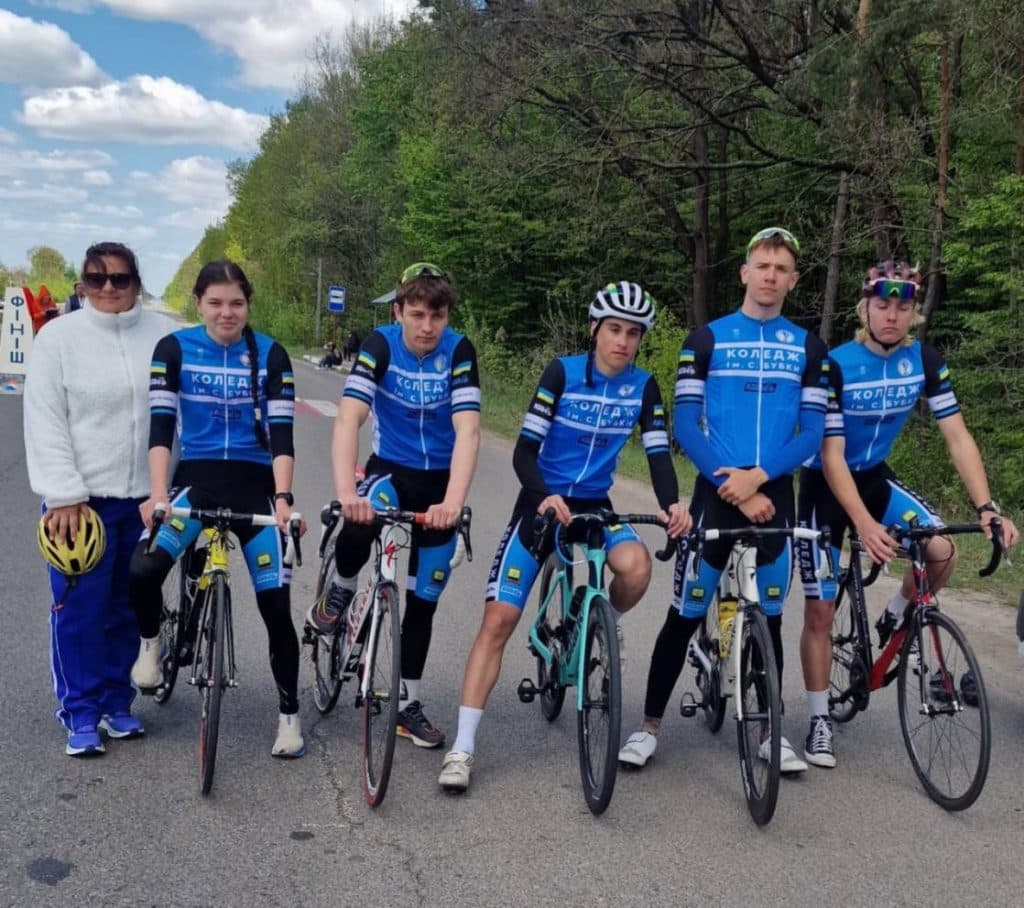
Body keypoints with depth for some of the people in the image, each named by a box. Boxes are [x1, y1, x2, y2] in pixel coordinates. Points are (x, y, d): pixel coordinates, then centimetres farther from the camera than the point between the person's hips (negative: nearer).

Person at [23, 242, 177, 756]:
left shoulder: (164, 335, 3)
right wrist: (64, 495, -10)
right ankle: (80, 713, 16)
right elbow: (45, 423, -2)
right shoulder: (59, 337, 0)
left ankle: (116, 702, 27)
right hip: (80, 499, -2)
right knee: (79, 609, 2)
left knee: (129, 608, 12)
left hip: (147, 498, 2)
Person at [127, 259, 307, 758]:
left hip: (255, 485, 0)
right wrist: (157, 493, -19)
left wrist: (282, 498, -17)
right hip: (196, 479, 0)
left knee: (276, 605, -4)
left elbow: (281, 434, -5)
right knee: (143, 570, -26)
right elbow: (160, 426, -6)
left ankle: (289, 715, 14)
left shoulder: (270, 354, 1)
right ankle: (151, 641, 8)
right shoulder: (174, 349, 1)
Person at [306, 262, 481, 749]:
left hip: (439, 480, 1)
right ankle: (342, 590, -2)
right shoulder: (380, 344, -16)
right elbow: (348, 419, -28)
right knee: (358, 524, -36)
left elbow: (467, 431, -26)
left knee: (424, 599, 8)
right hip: (390, 469, -1)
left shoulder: (458, 350, -16)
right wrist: (346, 491, -44)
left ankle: (409, 703, 24)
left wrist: (453, 502, -41)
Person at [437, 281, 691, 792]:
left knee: (637, 567, -31)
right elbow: (524, 450, -14)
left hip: (594, 505, 2)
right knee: (499, 619, -11)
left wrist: (671, 504, -24)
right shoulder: (563, 372, -9)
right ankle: (463, 746, -5)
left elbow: (658, 454, -5)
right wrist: (545, 497, -31)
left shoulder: (643, 386, -1)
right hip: (542, 503, -2)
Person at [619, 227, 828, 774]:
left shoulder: (808, 348, 8)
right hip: (716, 493, -2)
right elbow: (685, 427, -4)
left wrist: (757, 476, -14)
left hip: (774, 495, 2)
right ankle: (650, 725, 14)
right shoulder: (706, 339, 2)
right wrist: (732, 486, -13)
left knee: (769, 619, 11)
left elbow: (812, 432, 1)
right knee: (684, 616, 1)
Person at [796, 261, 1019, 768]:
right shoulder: (836, 365, -23)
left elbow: (957, 437, -10)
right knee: (820, 612, -4)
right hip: (826, 485, -4)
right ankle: (819, 721, 12)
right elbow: (831, 455, -25)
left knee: (942, 552, -22)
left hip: (875, 478, 4)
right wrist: (864, 524, -37)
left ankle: (894, 622, 8)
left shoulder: (924, 361, -10)